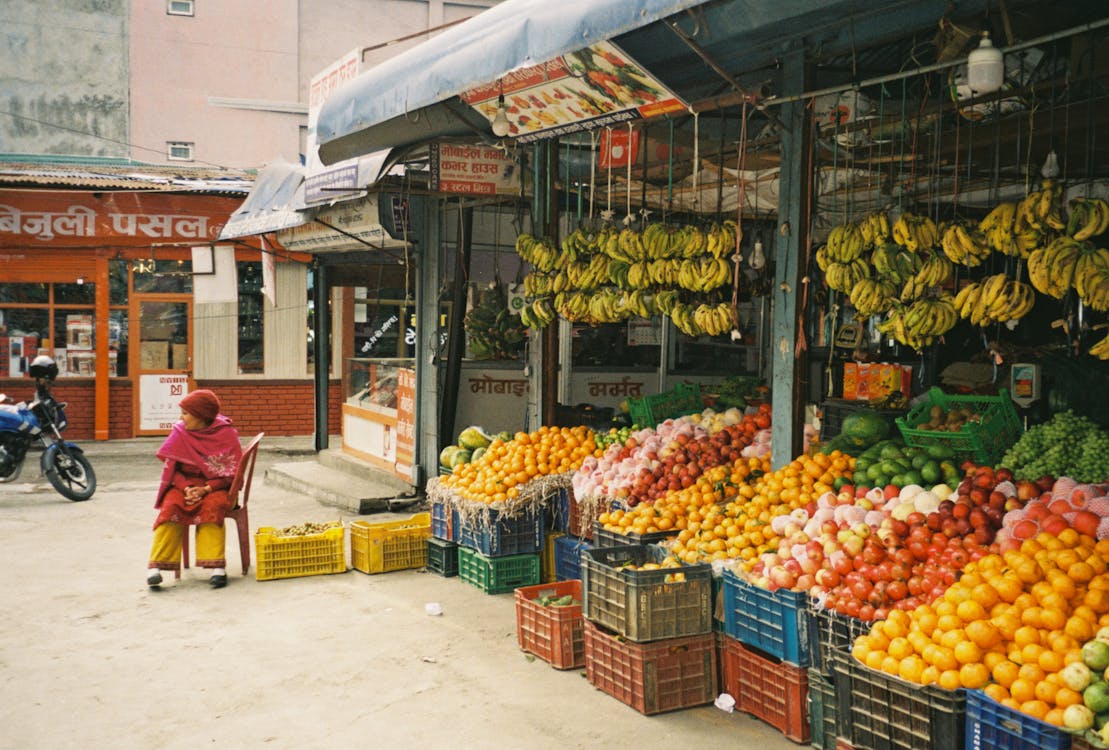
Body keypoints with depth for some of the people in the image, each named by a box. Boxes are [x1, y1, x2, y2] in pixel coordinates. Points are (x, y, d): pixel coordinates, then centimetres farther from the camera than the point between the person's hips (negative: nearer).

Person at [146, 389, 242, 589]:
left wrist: (206, 489, -20)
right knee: (171, 507, -28)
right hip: (184, 483, 3)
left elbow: (232, 474, -8)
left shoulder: (226, 434, -8)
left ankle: (216, 566, -37)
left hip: (215, 486, -2)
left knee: (212, 506, -34)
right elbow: (171, 468, 2)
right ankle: (156, 566, -31)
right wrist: (186, 488, -17)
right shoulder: (180, 432, 0)